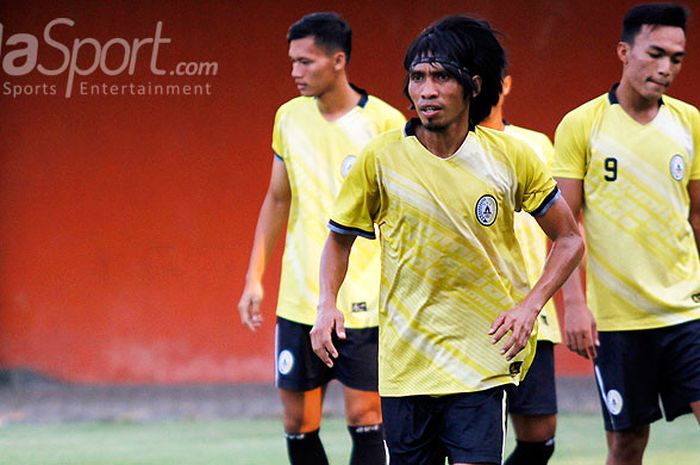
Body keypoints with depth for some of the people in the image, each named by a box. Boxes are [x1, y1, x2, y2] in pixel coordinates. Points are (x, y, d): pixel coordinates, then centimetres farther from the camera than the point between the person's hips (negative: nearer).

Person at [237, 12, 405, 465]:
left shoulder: (384, 122, -7)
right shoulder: (290, 117, 7)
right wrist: (255, 278, 12)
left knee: (364, 416, -5)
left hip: (364, 303, -5)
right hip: (299, 299, 5)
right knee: (298, 422, 5)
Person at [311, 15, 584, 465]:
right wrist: (328, 304, -7)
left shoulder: (511, 157, -3)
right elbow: (340, 238, 11)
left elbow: (569, 239, 6)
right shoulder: (381, 158, -4)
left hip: (483, 357, -1)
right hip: (404, 359, 1)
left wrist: (530, 305, -8)